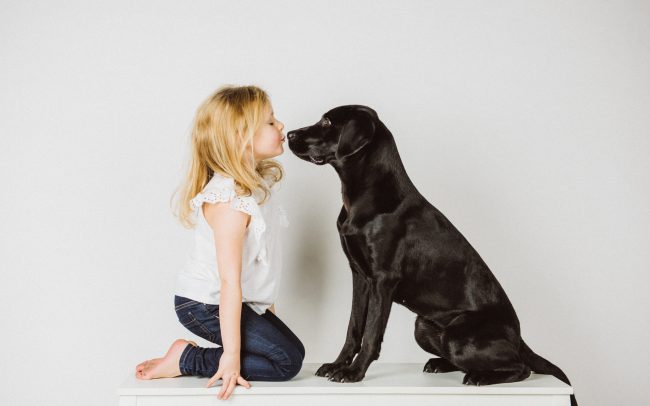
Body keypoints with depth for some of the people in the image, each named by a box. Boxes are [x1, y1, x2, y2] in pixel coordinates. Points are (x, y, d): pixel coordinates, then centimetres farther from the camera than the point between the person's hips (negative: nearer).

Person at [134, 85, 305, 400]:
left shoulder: (257, 184, 4)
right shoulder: (230, 201, -27)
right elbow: (230, 281, -28)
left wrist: (265, 303, 18)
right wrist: (231, 354, -27)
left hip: (244, 300, 10)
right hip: (206, 306, -10)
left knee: (293, 349, 10)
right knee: (288, 361, -10)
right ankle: (185, 360, -6)